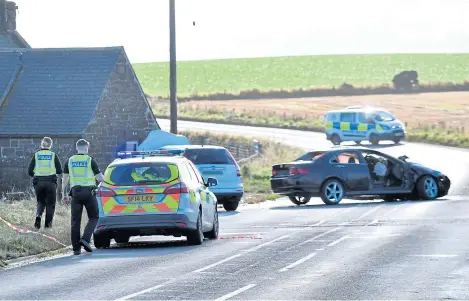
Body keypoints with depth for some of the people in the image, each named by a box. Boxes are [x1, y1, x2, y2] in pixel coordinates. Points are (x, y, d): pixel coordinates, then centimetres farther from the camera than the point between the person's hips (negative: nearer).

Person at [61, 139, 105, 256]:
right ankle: (85, 239, -11)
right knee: (93, 218, 10)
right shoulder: (90, 160, -2)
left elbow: (65, 179, 8)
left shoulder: (70, 161, 7)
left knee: (76, 221, 5)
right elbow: (100, 178, -1)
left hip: (75, 192, 3)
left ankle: (76, 248, 2)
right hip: (89, 192, -3)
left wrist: (63, 193, 18)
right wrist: (104, 180, 21)